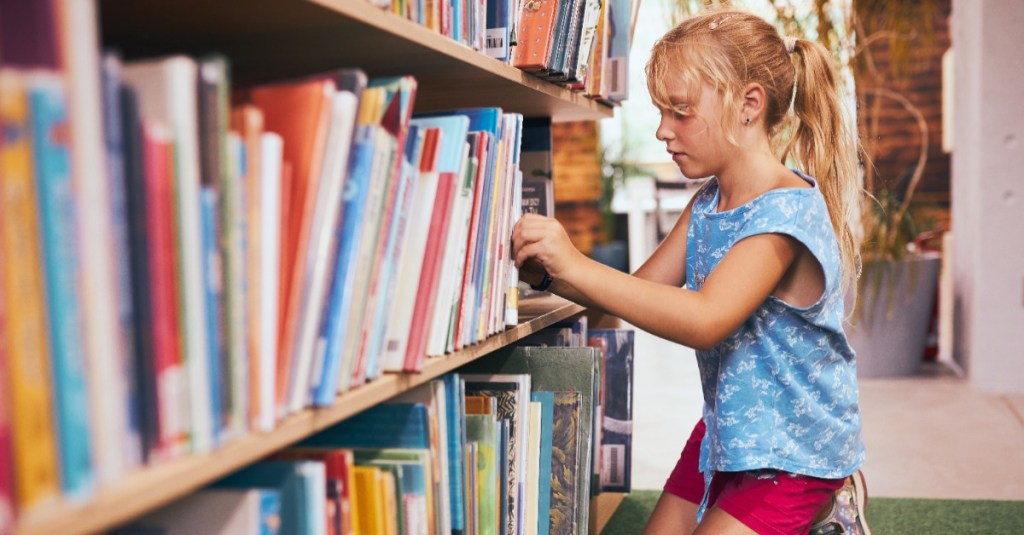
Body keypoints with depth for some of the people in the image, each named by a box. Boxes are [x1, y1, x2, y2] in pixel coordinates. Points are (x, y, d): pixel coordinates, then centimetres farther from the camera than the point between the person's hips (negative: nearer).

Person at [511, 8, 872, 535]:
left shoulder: (786, 211, -24)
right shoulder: (708, 202, 3)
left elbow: (705, 320, -36)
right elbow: (643, 289, 2)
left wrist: (576, 266, -39)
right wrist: (546, 273, -14)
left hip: (794, 446, -8)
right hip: (726, 428, 8)